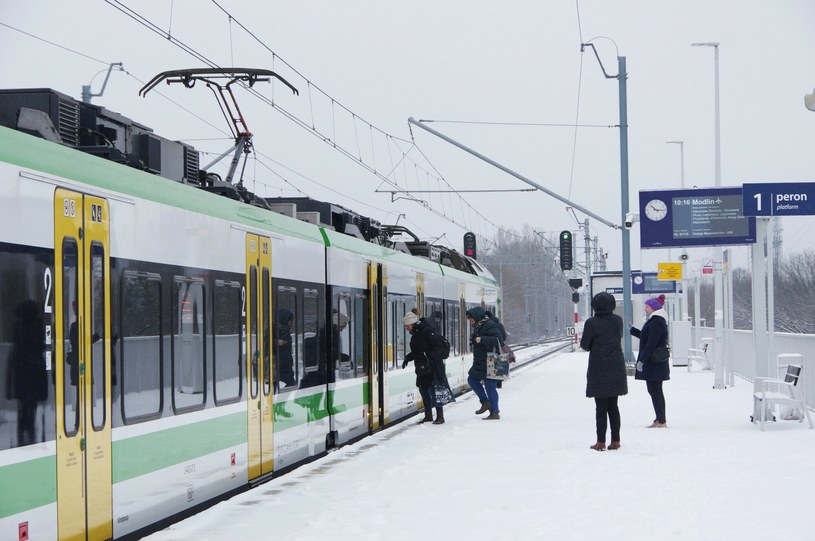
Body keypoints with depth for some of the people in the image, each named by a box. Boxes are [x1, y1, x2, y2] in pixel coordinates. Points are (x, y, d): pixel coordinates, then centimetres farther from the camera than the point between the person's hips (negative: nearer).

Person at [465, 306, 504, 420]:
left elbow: (497, 339, -29)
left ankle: (495, 412, 3)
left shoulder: (490, 325, -17)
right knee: (472, 379, 15)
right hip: (480, 362, 10)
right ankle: (486, 403, 23)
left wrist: (482, 339, -31)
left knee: (490, 386, -6)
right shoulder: (478, 327, 12)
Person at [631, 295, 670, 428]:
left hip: (654, 364, -11)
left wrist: (642, 360, -23)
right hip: (657, 364, 11)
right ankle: (660, 420, 19)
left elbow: (651, 344, -23)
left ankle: (661, 421, -7)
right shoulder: (657, 321, 16)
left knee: (654, 391, -8)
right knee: (656, 391, 14)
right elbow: (647, 338, 26)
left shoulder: (656, 323, -18)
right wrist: (632, 329, 30)